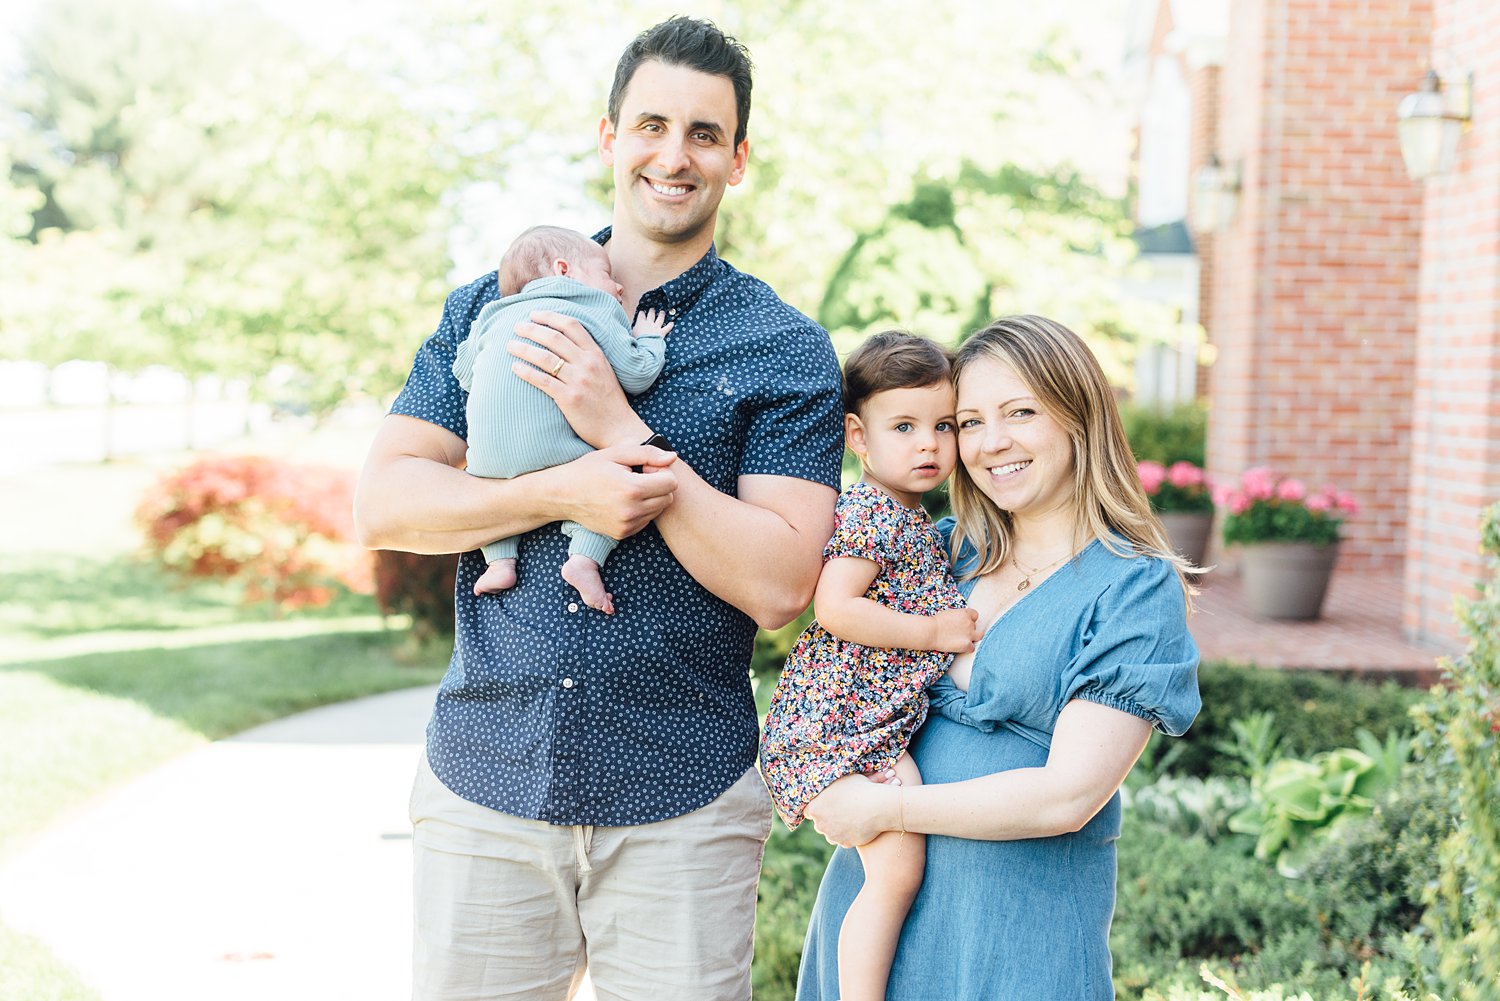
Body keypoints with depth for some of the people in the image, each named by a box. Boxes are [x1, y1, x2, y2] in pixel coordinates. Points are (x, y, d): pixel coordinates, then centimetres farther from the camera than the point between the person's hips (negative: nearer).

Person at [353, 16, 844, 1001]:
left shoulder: (785, 350, -1)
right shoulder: (489, 308, 7)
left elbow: (779, 582, -11)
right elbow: (385, 503, 0)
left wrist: (619, 427, -16)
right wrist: (562, 494, -15)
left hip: (681, 808, -2)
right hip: (484, 784, 2)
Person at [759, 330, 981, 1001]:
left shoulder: (911, 518, 17)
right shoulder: (872, 513, -15)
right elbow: (835, 608, -23)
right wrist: (935, 631, -18)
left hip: (884, 720, 10)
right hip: (843, 719, -10)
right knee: (897, 870, -13)